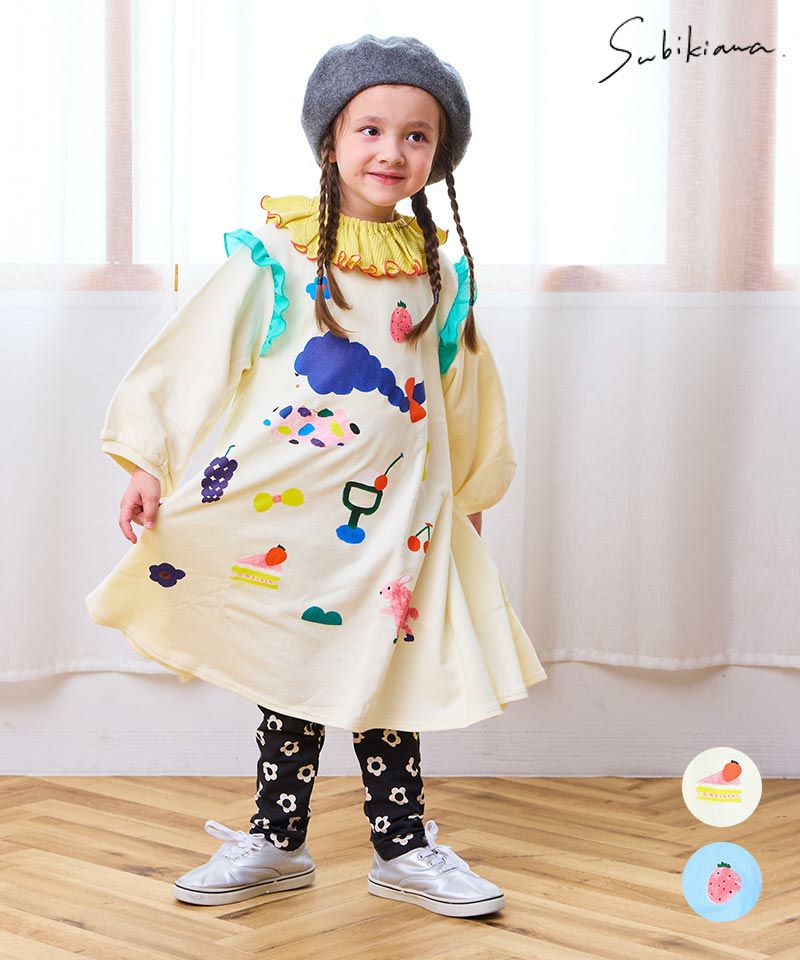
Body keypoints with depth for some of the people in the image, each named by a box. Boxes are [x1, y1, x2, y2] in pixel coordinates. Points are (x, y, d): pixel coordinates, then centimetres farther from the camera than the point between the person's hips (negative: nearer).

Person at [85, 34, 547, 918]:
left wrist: (468, 495, 26)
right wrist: (149, 462, -6)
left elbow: (461, 392, 19)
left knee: (381, 671, 7)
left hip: (391, 512, 2)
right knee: (290, 671, 7)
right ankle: (275, 844, 21)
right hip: (281, 504, -2)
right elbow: (198, 355, -3)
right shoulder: (276, 254, -4)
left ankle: (404, 850, 19)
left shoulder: (440, 272, 7)